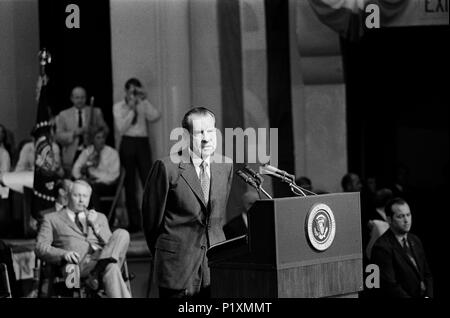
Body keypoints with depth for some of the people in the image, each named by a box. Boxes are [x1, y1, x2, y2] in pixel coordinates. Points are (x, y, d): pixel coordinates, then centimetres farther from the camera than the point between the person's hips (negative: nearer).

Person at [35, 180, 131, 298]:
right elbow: (40, 248, 6)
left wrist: (96, 226, 4)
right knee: (111, 268, -36)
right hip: (79, 263, -4)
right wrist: (64, 254, -14)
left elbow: (110, 243, 20)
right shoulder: (52, 219, 21)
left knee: (122, 234, -27)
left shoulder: (99, 217, 31)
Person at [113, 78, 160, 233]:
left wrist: (144, 101, -10)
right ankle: (134, 222, 6)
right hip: (128, 143, 0)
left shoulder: (144, 105, 10)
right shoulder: (118, 107, 6)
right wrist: (131, 110, -11)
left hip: (143, 143, 0)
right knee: (129, 184, 2)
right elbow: (121, 128, -6)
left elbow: (155, 116, -8)